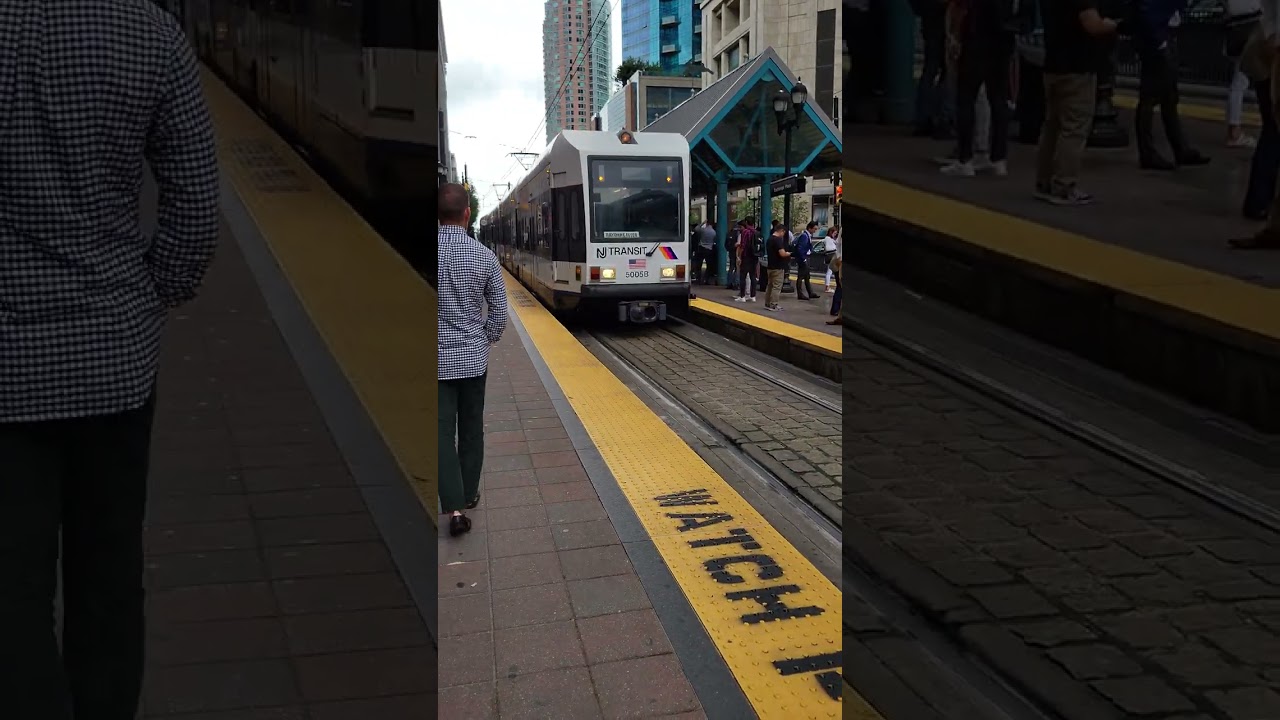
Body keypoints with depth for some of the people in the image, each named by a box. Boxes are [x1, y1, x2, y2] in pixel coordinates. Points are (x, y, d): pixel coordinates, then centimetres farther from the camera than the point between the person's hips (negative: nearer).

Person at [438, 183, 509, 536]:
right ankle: (469, 494, 28)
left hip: (439, 359, -2)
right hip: (473, 357, 2)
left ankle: (454, 507, -6)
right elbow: (499, 310, -1)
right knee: (472, 428, 16)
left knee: (443, 432, 2)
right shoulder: (484, 255, -6)